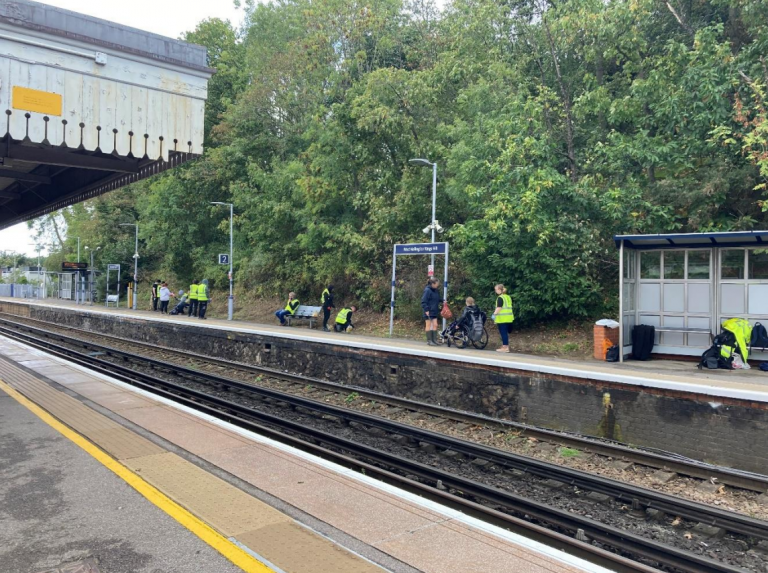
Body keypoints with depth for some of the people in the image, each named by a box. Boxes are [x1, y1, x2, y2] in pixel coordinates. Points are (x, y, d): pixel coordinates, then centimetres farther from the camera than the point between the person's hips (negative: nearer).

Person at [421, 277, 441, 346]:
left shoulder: (435, 291, 10)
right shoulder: (427, 290, -15)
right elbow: (424, 301, -17)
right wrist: (426, 310, -21)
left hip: (434, 312, 8)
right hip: (428, 312, -8)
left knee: (435, 325, 6)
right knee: (428, 325, 1)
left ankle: (434, 340, 11)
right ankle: (429, 340, 6)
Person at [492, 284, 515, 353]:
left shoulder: (500, 298, -12)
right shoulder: (508, 297, 14)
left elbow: (499, 308, -20)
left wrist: (494, 314, -22)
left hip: (502, 318, -8)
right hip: (508, 318, 9)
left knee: (503, 332, -4)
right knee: (506, 332, 14)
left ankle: (505, 347, -3)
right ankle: (506, 346, 18)